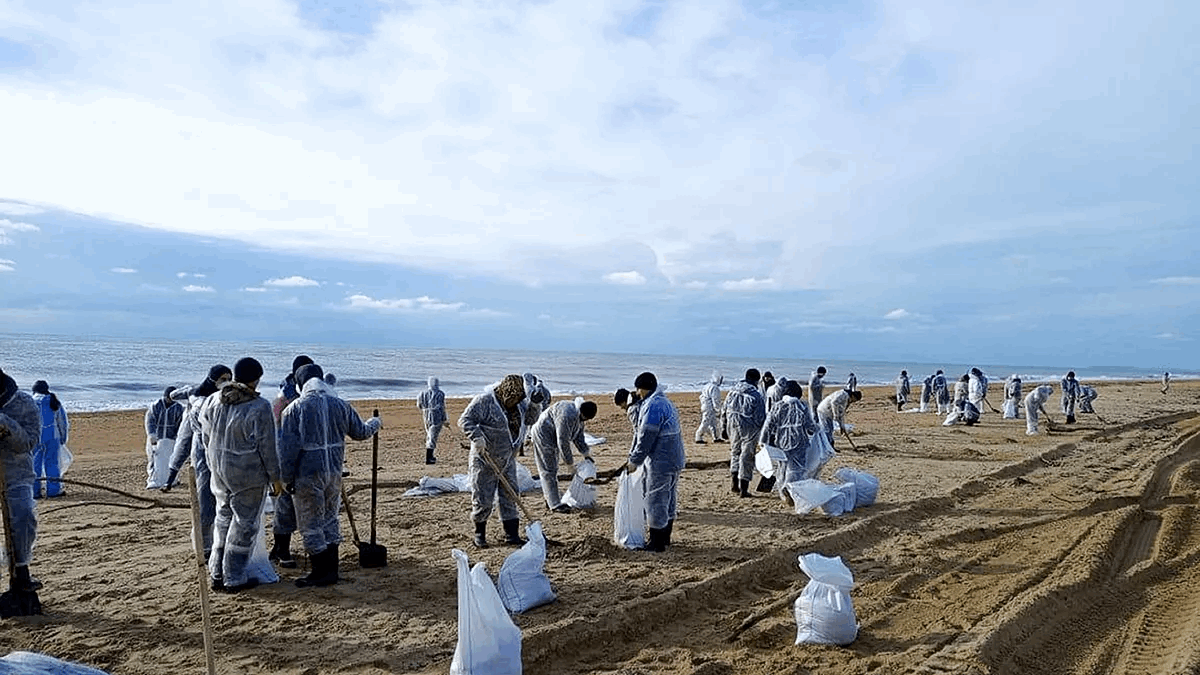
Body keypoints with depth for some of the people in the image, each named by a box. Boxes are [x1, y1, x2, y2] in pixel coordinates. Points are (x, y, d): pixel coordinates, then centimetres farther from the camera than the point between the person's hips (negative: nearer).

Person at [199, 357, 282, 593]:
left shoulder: (213, 401, 3)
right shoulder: (260, 407, -17)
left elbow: (206, 437, 12)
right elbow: (267, 446, -14)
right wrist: (275, 477, -4)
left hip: (219, 470, 7)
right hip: (249, 474, -6)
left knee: (224, 518, 20)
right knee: (244, 523, 5)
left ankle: (217, 574, 27)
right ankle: (234, 579, 11)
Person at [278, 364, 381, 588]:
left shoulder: (294, 409, -9)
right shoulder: (340, 405, 3)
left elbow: (288, 448, -10)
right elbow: (360, 432, 15)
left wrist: (286, 478, -1)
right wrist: (375, 423, 36)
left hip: (307, 475, -5)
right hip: (334, 472, 5)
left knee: (310, 525, 5)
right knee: (330, 520, 17)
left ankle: (320, 573, 11)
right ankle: (331, 571, 23)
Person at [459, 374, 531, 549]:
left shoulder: (517, 403, 6)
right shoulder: (484, 401, -16)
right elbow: (465, 420, -20)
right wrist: (477, 436, -33)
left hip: (507, 460, 6)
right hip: (485, 460, -6)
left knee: (510, 497, 7)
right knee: (482, 499, 2)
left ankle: (512, 535, 13)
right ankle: (479, 534, 21)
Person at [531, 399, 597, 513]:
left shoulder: (579, 415, -1)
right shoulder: (567, 415, -32)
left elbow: (578, 437, 11)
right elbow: (563, 442, -28)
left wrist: (586, 454, 4)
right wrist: (569, 463, -20)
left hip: (551, 437, 10)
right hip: (543, 434, -10)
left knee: (553, 470, 15)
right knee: (548, 470, -9)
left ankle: (551, 500, 24)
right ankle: (555, 504, -8)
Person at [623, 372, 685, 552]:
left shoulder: (653, 406, -19)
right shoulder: (666, 402, 15)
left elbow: (646, 437, -20)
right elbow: (641, 433, 17)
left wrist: (635, 461, -9)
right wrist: (633, 457, 19)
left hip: (661, 463, -10)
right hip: (675, 461, 10)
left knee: (656, 501, -1)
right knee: (670, 499, 17)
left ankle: (656, 543, 6)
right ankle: (665, 538, 29)